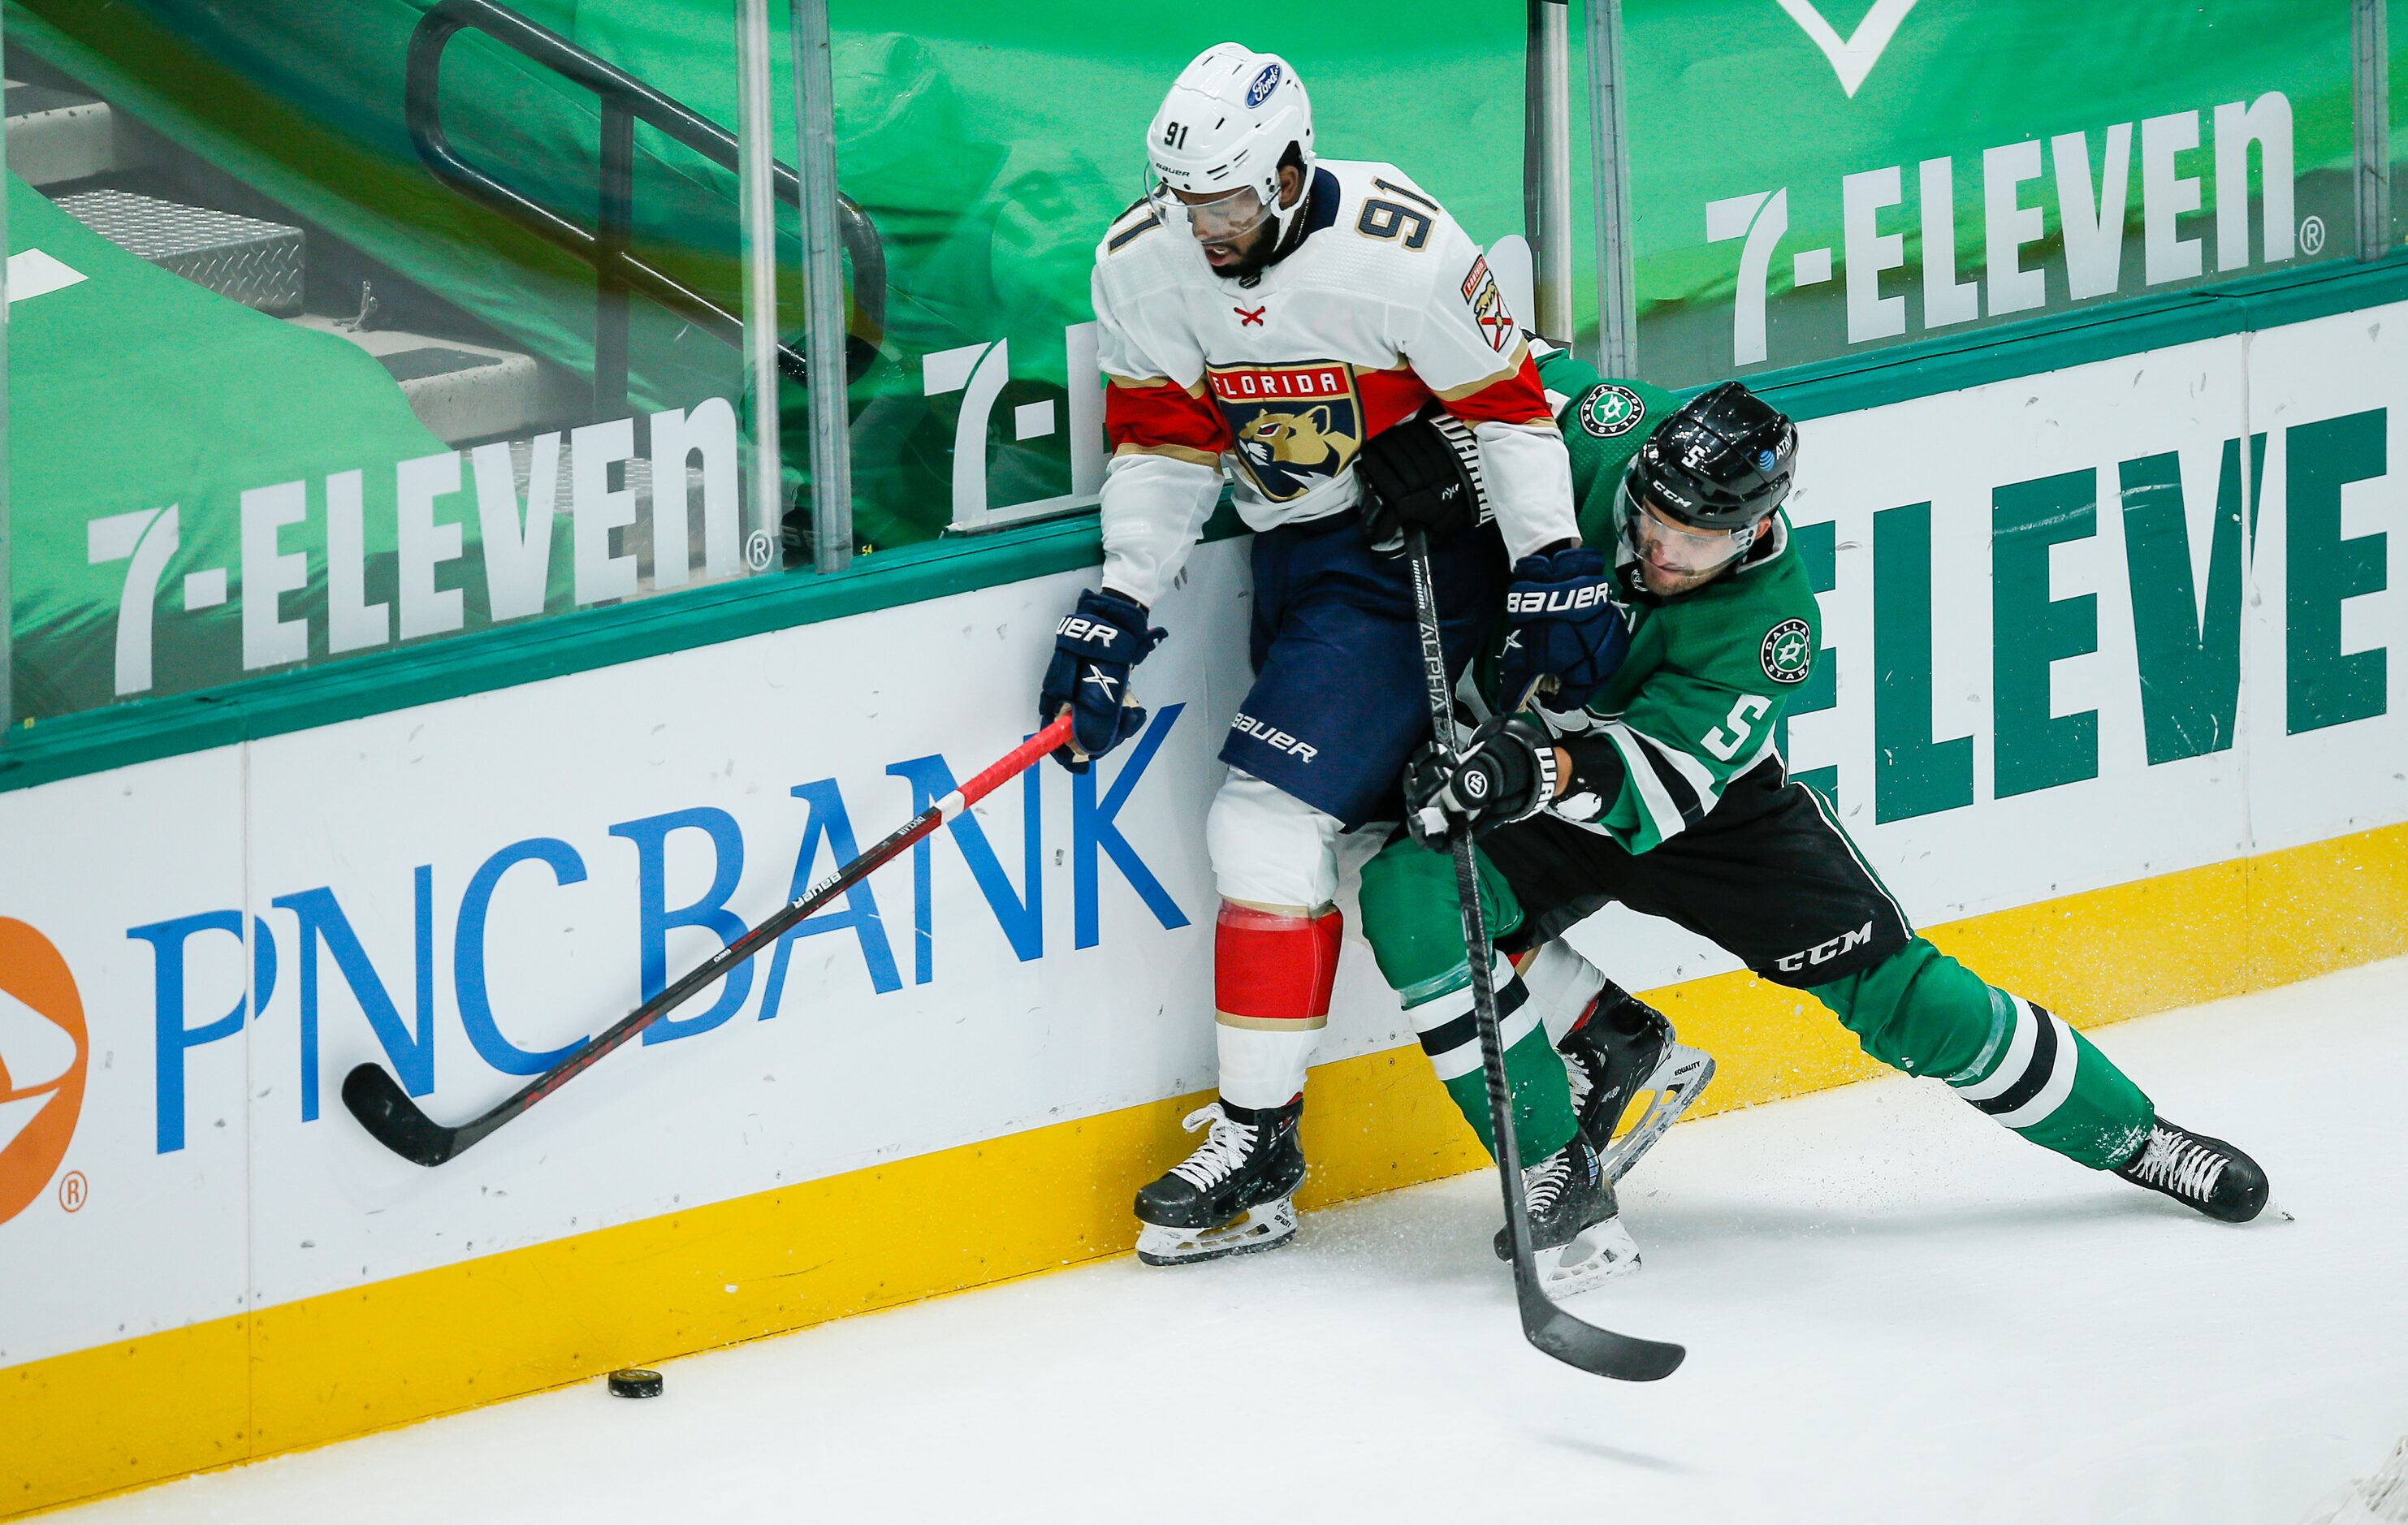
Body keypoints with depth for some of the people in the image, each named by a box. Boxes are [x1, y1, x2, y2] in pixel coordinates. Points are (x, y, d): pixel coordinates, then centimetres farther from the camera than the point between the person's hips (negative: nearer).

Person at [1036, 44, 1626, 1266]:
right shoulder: (1142, 264, -8)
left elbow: (1505, 405, -13)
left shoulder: (1399, 252, -24)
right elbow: (1162, 442, 1)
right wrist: (1120, 607, -7)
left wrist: (1556, 569, -13)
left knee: (1268, 826, -15)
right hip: (1295, 553, 7)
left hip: (1421, 544, -7)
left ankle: (1256, 1141, -5)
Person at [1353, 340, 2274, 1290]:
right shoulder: (1598, 433, -25)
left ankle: (2131, 1136, 20)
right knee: (1412, 897, -30)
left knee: (1896, 994, -3)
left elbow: (1664, 777, -38)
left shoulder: (1769, 618, -28)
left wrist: (1556, 765, -58)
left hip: (1711, 802, -1)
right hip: (1530, 797, 1)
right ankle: (1553, 1174, -14)